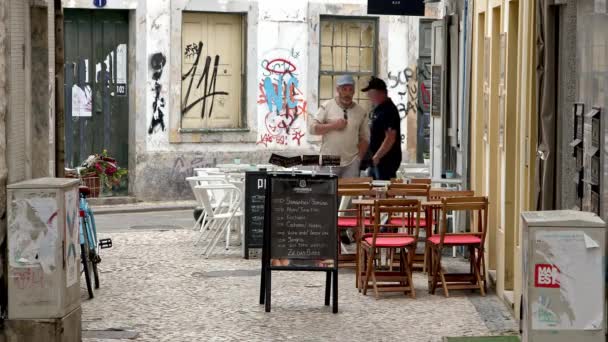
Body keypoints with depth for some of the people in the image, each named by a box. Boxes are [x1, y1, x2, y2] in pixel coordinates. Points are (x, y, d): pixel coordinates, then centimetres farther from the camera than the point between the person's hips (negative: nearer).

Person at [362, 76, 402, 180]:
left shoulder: (388, 110, -17)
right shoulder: (378, 109, 14)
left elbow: (390, 138, -23)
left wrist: (377, 156, -20)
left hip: (386, 160, -10)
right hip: (379, 160, 10)